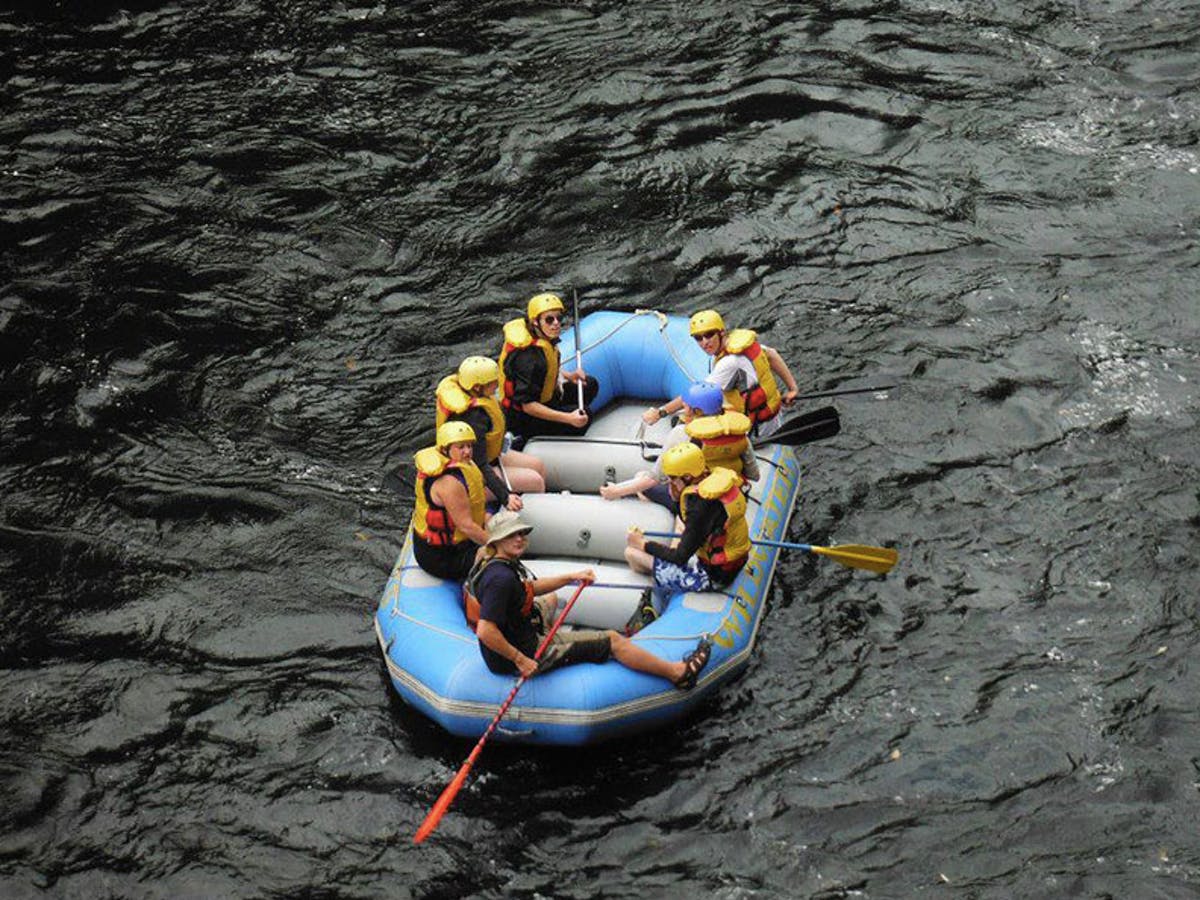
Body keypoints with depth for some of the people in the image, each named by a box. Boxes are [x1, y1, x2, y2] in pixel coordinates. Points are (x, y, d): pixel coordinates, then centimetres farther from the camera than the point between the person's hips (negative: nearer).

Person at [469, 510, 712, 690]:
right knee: (612, 640, -4)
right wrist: (520, 660, -31)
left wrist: (571, 577, 14)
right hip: (527, 651, -10)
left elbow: (531, 587, 22)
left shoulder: (508, 564, 1)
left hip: (523, 634, 10)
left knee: (550, 600, 40)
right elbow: (485, 632, -37)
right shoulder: (500, 578, -31)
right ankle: (678, 673, 3)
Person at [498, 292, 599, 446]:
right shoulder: (529, 355, -32)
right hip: (520, 418, -10)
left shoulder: (544, 338, -4)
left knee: (590, 385, 10)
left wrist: (568, 376, 1)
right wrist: (568, 418, -35)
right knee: (584, 416, -19)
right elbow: (528, 405, -31)